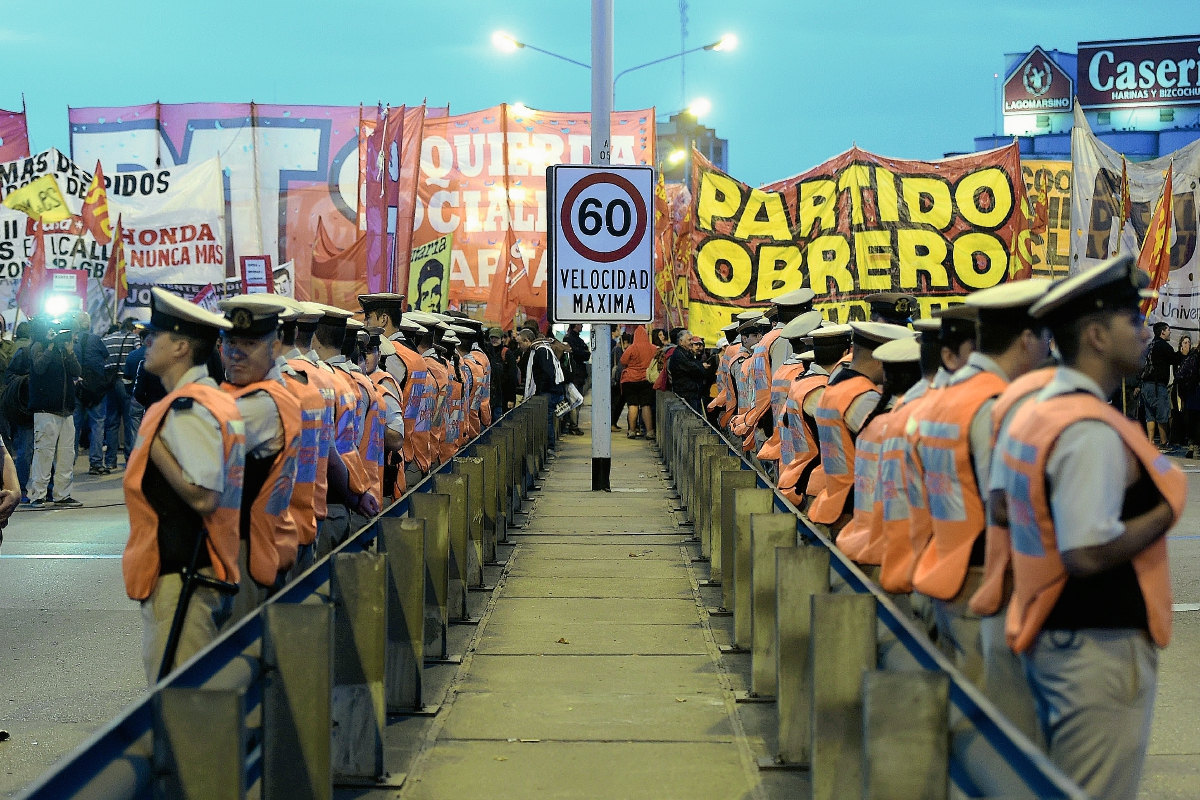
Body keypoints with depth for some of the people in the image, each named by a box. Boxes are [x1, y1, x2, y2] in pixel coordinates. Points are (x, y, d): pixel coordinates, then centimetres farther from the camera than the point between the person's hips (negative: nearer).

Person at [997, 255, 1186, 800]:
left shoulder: (1031, 413, 10)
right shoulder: (1093, 431, -20)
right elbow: (1086, 553, -27)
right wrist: (1169, 509, -15)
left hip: (1046, 637, 10)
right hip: (1101, 649, -10)